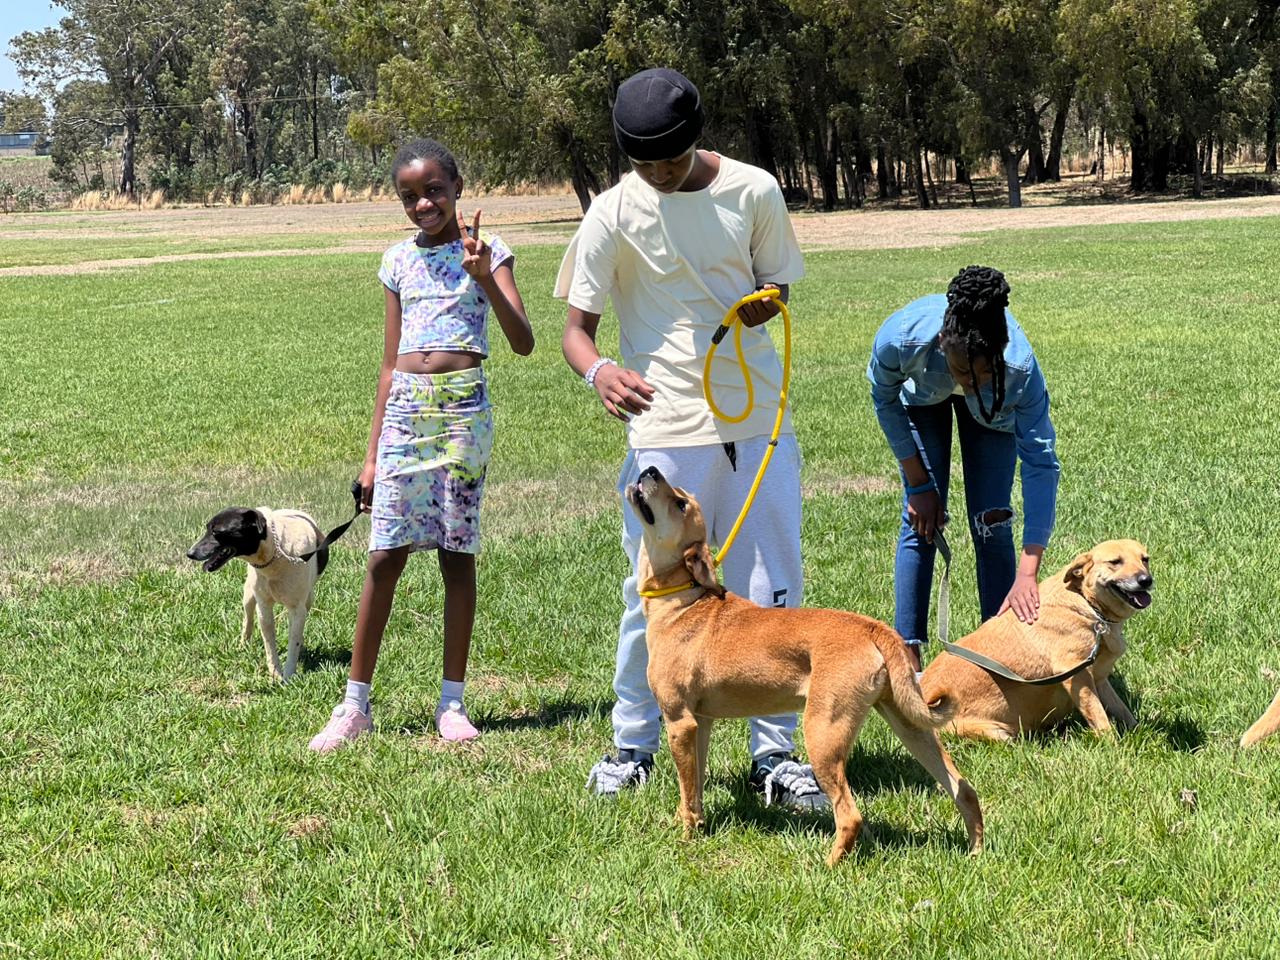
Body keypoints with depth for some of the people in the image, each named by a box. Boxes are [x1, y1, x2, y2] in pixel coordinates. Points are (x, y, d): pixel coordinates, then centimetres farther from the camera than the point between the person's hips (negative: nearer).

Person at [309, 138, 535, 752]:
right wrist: (372, 455, 12)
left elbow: (523, 343, -9)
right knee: (385, 554, 0)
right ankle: (355, 705, 5)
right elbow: (391, 363, 14)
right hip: (404, 411, 3)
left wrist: (485, 278, -23)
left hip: (462, 411, -3)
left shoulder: (485, 251, 1)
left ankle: (452, 702, 10)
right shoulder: (399, 261, 11)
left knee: (457, 552, 2)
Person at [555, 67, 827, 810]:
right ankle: (634, 746, 19)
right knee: (654, 596, 3)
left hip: (760, 422, 2)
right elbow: (576, 328, -3)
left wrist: (764, 306, -12)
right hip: (666, 428, -2)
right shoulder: (615, 213, -5)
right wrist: (600, 371, -26)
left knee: (773, 593, 5)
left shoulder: (753, 192, 0)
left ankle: (776, 752, 15)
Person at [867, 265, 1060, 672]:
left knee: (991, 524, -6)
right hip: (922, 394, 0)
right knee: (920, 523, -7)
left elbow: (1041, 463, -39)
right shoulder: (900, 338, -42)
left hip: (993, 409, 0)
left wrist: (1027, 575, -44)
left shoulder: (1020, 368, -43)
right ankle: (908, 655, -2)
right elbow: (885, 400, -18)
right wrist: (919, 484, -13)